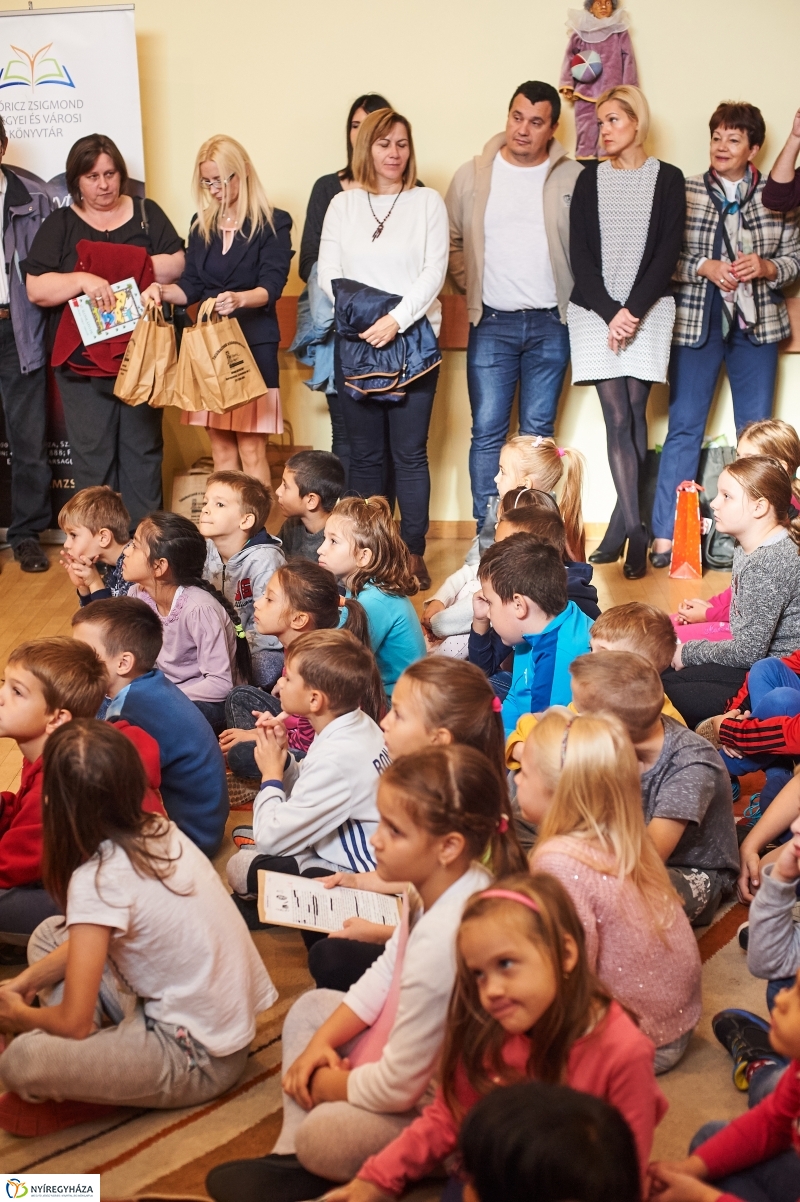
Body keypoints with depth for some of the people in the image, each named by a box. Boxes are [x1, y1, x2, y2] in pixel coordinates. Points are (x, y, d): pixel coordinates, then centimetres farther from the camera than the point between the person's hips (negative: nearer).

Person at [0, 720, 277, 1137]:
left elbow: (74, 1022, -20)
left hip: (199, 1060, -9)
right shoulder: (160, 832, 0)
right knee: (49, 935, 14)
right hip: (228, 1023, 9)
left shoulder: (98, 879, -23)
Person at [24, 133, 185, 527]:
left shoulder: (147, 213, 10)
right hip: (83, 360, -1)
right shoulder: (59, 225, 7)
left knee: (143, 450, 5)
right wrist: (83, 280, -18)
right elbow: (36, 288, -1)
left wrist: (113, 273, -12)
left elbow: (176, 265, -2)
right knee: (91, 457, 2)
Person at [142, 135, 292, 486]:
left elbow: (271, 287, -14)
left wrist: (239, 299, -35)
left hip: (254, 343, -5)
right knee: (221, 448, 8)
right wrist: (162, 291, -12)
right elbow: (191, 286, 10)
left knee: (251, 449, -6)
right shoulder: (201, 224, 12)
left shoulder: (273, 223, -4)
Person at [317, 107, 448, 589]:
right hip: (356, 342, 2)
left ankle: (415, 554, 4)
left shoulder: (428, 201, 4)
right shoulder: (342, 204, 10)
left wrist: (397, 319, -17)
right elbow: (328, 272, 4)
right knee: (364, 454, 5)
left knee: (410, 454, -1)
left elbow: (434, 271, -5)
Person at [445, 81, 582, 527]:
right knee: (488, 430, -2)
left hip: (550, 324, 0)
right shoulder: (474, 175, 3)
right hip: (492, 323, 0)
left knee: (539, 431, 6)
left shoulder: (573, 179, 0)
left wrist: (573, 296, 0)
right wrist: (473, 286, 5)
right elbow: (450, 241, 13)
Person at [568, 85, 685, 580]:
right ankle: (635, 531, -13)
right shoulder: (591, 180, 8)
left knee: (634, 413, -3)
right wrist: (610, 313, -9)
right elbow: (580, 255, 2)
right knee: (618, 417, -8)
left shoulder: (667, 179, 4)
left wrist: (632, 311, -12)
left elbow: (667, 254, -2)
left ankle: (621, 527, 5)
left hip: (648, 309, -1)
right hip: (596, 310, 1)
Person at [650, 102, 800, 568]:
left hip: (757, 324, 2)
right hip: (697, 323, -2)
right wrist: (705, 268, -17)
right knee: (684, 427, -3)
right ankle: (666, 535, 0)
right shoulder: (685, 192, 0)